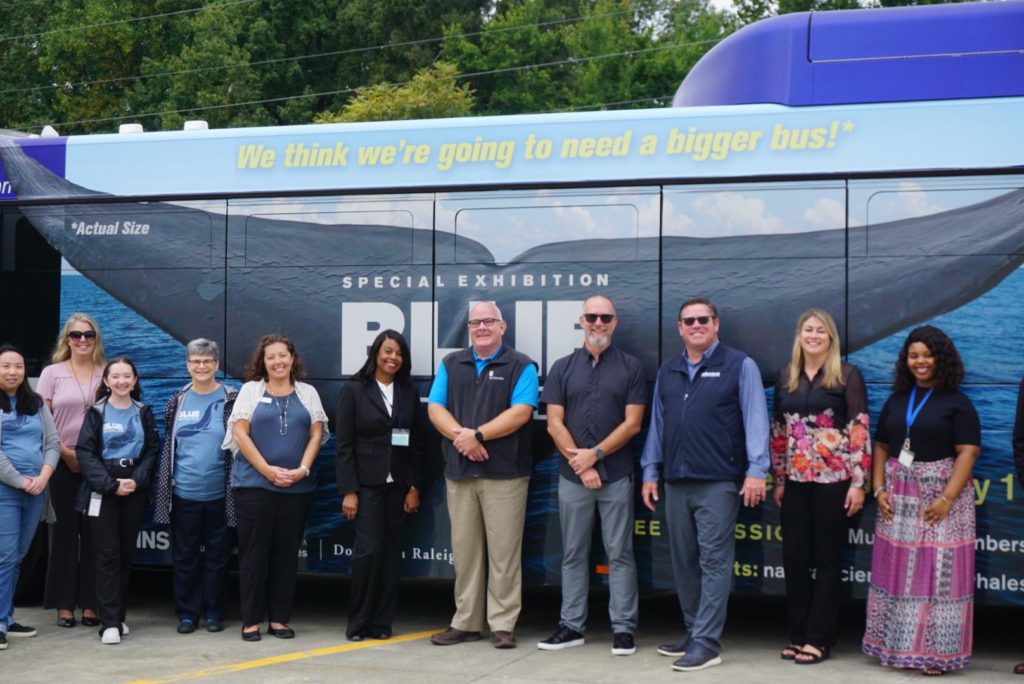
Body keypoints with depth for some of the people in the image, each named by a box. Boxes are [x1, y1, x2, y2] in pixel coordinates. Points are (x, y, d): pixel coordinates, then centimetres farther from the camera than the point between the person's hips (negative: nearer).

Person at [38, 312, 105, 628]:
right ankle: (64, 604, 8)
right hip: (63, 463, -1)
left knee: (94, 533, 3)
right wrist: (66, 452, -10)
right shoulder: (52, 373, 4)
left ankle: (90, 603, 9)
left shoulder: (106, 373, 8)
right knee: (64, 531, 2)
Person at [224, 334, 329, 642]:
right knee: (254, 553, 0)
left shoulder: (307, 393, 11)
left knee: (287, 554, 5)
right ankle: (251, 620, 6)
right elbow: (240, 434, -3)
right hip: (254, 484, -2)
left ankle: (280, 619, 12)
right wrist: (268, 470, -10)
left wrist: (302, 469, -8)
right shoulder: (250, 390, 5)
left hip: (297, 487, 2)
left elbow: (316, 434, 6)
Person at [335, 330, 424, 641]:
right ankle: (358, 622, 2)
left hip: (398, 485, 4)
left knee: (391, 552, 3)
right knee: (369, 549, -11)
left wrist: (414, 487, 2)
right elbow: (343, 444, -4)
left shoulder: (409, 392, 9)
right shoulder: (354, 390, -1)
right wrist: (348, 491, -10)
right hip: (367, 484, -4)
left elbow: (417, 443, 9)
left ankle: (381, 622, 11)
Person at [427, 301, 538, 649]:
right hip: (459, 471, 4)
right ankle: (465, 622, 15)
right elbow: (435, 408, 5)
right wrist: (459, 435, -12)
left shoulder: (520, 366, 2)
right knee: (464, 549, 7)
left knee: (503, 550, -3)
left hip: (505, 472, -4)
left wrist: (478, 434, -15)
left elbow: (521, 412, -10)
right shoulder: (451, 365, 14)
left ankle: (503, 624, 3)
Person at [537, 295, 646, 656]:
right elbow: (554, 424, 1)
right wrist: (579, 464, -8)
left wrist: (595, 455, -12)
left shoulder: (630, 367, 3)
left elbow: (632, 423, -4)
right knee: (573, 554, 8)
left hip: (616, 476, -2)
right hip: (572, 476, 2)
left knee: (620, 553, 1)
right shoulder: (563, 368, 7)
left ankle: (623, 628, 6)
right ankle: (571, 626, 15)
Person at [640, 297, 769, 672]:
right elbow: (657, 424, 17)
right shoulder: (667, 371, 15)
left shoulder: (740, 366, -1)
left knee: (713, 562, -4)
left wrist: (756, 471, -13)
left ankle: (706, 642, -2)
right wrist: (650, 472, 14)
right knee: (683, 561, 11)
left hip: (718, 482, -6)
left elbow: (755, 420, -6)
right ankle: (693, 631, 22)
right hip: (675, 482, 6)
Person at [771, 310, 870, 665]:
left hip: (833, 479, -4)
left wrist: (858, 481, -11)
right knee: (794, 558, 6)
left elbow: (860, 429, -6)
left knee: (827, 559, 3)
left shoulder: (847, 375, -3)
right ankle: (798, 634, 17)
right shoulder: (786, 376, 9)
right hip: (796, 480, 4)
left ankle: (819, 639, 10)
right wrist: (779, 479, 11)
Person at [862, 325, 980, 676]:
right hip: (898, 499, 5)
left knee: (938, 573, -4)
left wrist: (947, 498, -18)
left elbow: (968, 452, -10)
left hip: (940, 495, -5)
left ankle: (935, 653, 2)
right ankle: (897, 647, 14)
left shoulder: (956, 403, -2)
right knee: (896, 572, 6)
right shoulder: (896, 400, 13)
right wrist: (879, 490, 0)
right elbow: (881, 447, 13)